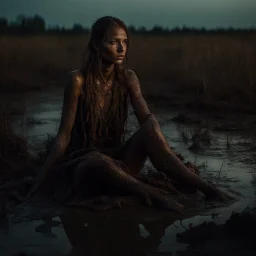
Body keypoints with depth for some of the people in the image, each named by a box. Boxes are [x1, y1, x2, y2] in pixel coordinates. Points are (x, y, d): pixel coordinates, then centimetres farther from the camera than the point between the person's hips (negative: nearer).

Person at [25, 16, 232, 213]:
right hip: (83, 165, -4)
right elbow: (64, 135, -13)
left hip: (116, 158, 4)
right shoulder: (79, 80, -13)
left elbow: (147, 118, -10)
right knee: (99, 161, -42)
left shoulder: (128, 78, 1)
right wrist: (41, 182, -15)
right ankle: (153, 195, -33)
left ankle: (204, 187, -28)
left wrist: (160, 143, -31)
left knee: (150, 129, -25)